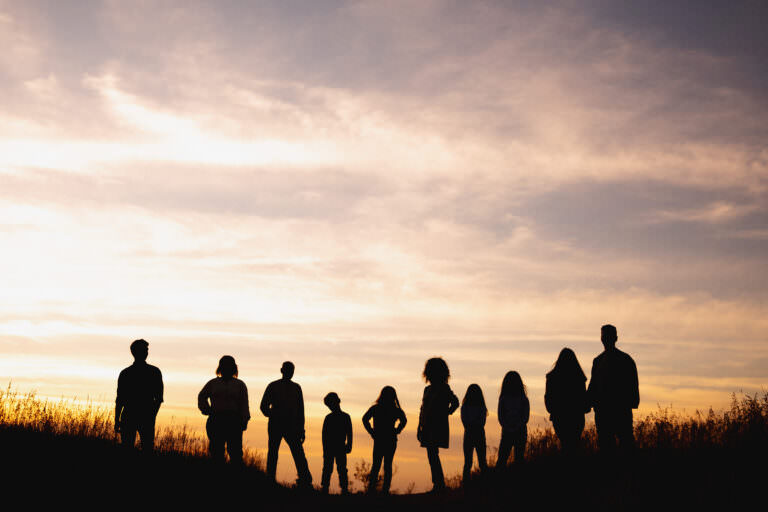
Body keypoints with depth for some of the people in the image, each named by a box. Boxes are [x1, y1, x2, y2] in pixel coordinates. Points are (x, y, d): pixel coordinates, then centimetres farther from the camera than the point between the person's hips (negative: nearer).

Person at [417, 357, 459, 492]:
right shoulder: (428, 389, 17)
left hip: (438, 427, -8)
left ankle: (439, 483, -14)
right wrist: (419, 428, 19)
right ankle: (439, 483, 13)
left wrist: (445, 414, -5)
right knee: (432, 455, 7)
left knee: (433, 454, -15)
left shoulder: (444, 388, -4)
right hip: (427, 428, 8)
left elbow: (455, 403, -7)